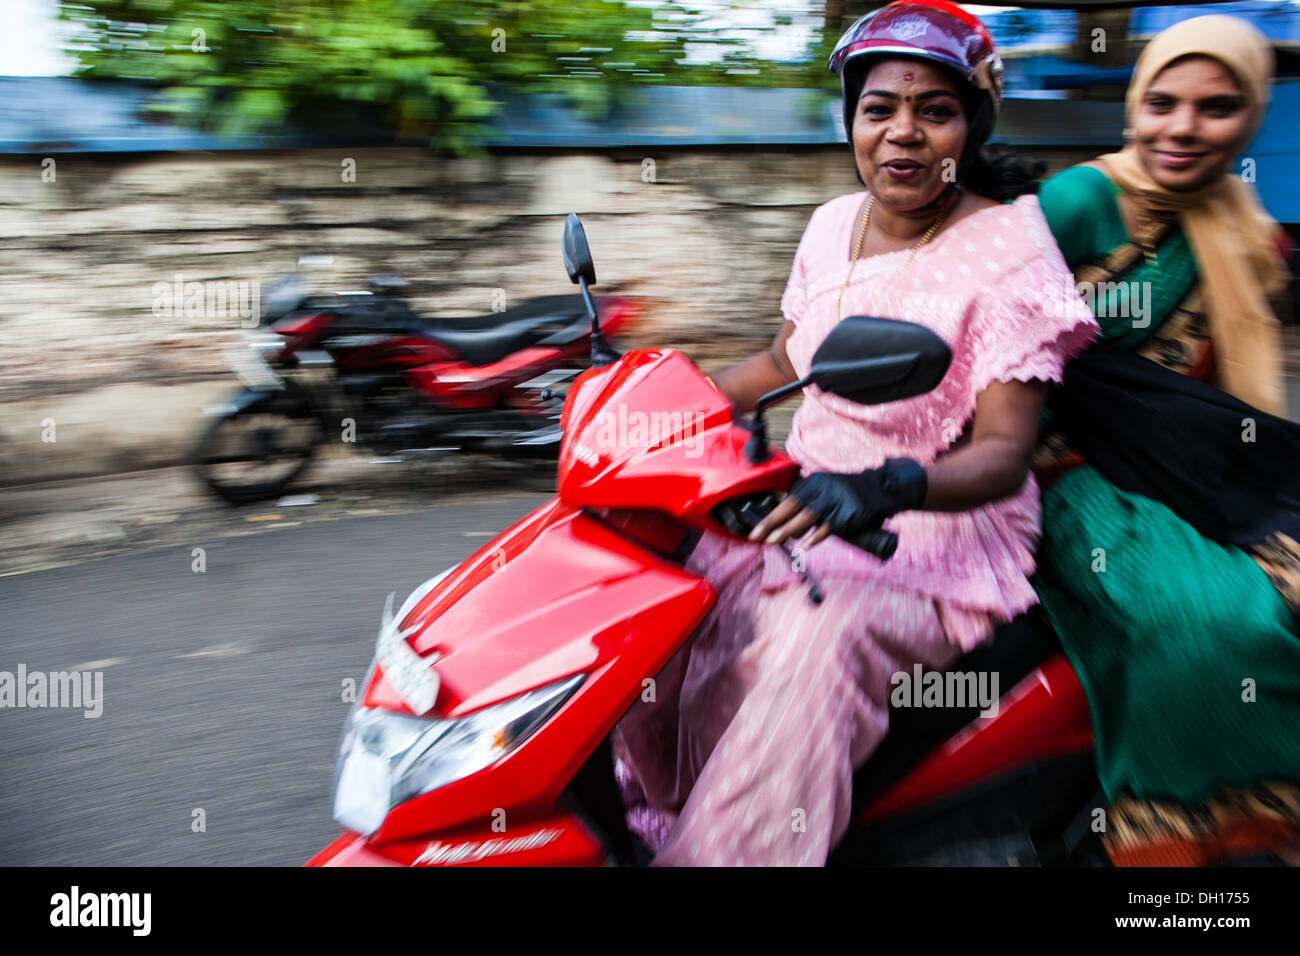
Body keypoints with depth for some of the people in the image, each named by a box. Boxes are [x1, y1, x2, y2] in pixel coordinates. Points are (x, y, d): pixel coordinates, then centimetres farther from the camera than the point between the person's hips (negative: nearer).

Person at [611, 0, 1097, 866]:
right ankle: (651, 823, 6)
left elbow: (1005, 452, -19)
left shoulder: (1009, 249, -12)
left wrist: (885, 486, -37)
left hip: (939, 538, -7)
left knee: (815, 639, -35)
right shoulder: (836, 222, 7)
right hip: (807, 499, 7)